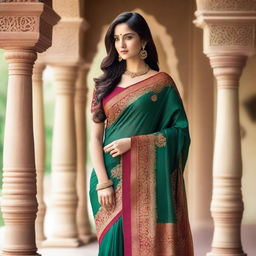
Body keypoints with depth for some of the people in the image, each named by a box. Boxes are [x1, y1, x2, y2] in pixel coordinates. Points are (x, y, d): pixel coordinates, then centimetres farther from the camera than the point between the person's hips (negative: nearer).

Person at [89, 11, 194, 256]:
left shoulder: (161, 83, 1)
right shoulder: (106, 84, 9)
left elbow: (180, 130, -4)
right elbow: (95, 137, 5)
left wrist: (132, 142, -13)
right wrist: (103, 182, -8)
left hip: (145, 179, -3)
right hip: (110, 177, 3)